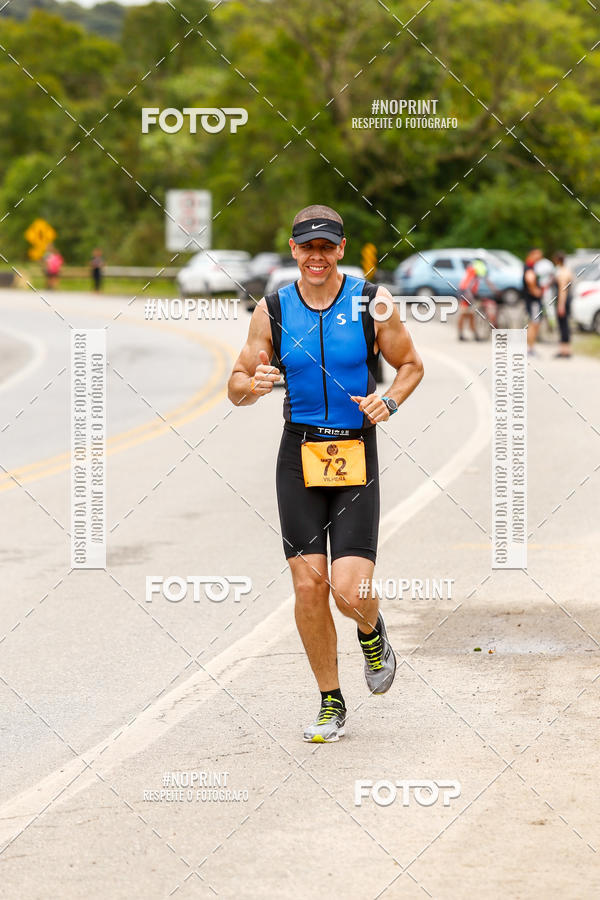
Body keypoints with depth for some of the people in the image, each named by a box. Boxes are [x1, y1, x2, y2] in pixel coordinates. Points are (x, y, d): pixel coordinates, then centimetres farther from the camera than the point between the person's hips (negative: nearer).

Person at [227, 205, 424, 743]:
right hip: (300, 453, 2)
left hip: (357, 454, -2)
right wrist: (253, 385, -16)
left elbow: (411, 365, 10)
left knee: (350, 592, -12)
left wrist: (389, 400, -10)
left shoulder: (373, 304, -2)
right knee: (308, 586, -2)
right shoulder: (273, 310, 2)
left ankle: (372, 635, 26)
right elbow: (237, 385, 8)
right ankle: (331, 703, 15)